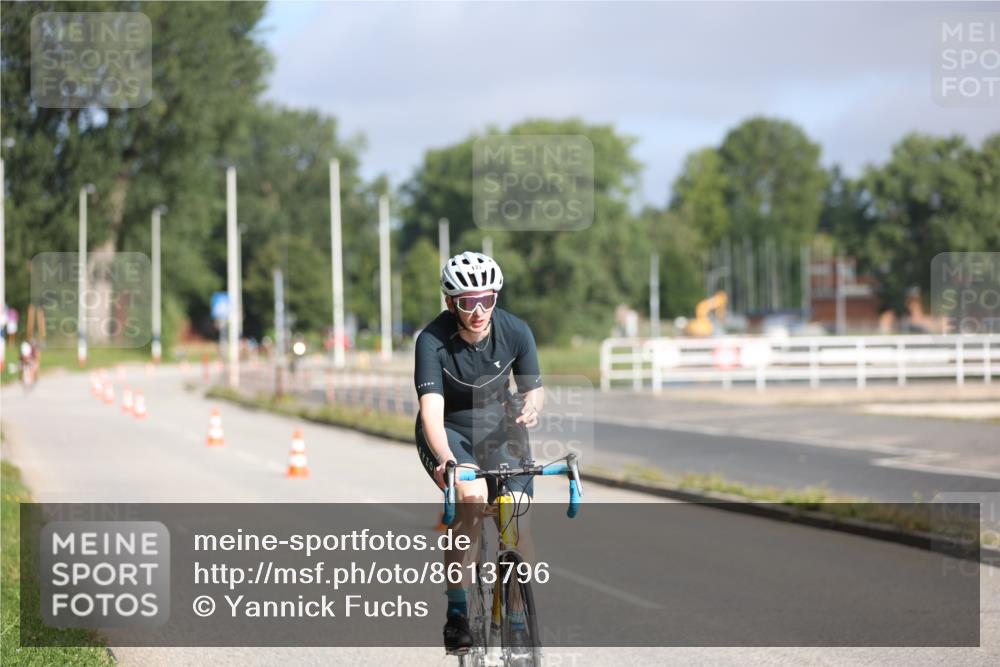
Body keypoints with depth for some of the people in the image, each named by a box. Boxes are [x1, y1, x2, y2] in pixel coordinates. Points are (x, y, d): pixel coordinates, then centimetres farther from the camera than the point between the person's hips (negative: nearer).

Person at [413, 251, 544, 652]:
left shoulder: (515, 332, -17)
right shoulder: (433, 340, -26)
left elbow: (533, 388, -5)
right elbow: (431, 408, -35)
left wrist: (531, 405, -29)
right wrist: (446, 461, -52)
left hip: (496, 429, 3)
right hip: (447, 431, -3)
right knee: (473, 495, -31)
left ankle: (518, 618, 10)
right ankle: (457, 611, -22)